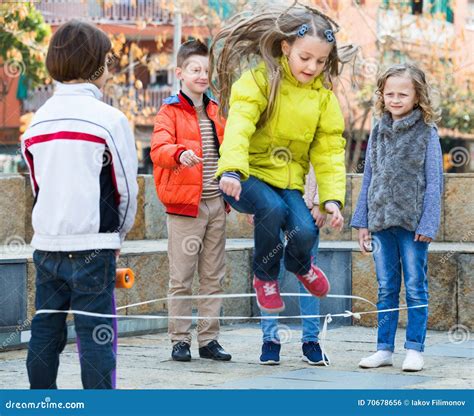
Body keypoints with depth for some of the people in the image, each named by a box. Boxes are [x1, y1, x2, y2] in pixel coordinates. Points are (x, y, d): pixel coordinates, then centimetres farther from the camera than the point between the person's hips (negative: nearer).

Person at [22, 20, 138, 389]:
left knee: (45, 334, 11)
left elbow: (36, 183, 13)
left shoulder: (39, 120, 8)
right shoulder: (109, 119, -8)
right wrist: (119, 232, 13)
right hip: (92, 246, -5)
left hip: (46, 244, 5)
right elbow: (126, 188, -3)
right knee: (97, 337, -1)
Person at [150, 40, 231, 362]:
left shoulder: (216, 111, 15)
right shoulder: (171, 112, -4)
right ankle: (180, 340, 5)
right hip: (184, 205, -6)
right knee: (182, 277, -3)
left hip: (215, 203, 6)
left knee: (214, 277, 9)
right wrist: (179, 153, -38)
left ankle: (209, 339, 15)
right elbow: (158, 150, -19)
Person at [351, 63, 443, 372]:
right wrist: (363, 221, 9)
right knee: (386, 289, 10)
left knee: (416, 288, 2)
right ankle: (384, 348, 15)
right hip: (381, 220, 4)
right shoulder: (379, 132, 9)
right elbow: (369, 177, 13)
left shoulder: (427, 133, -4)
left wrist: (428, 224, -12)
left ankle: (415, 349, 9)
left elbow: (434, 182, -6)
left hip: (412, 222, -4)